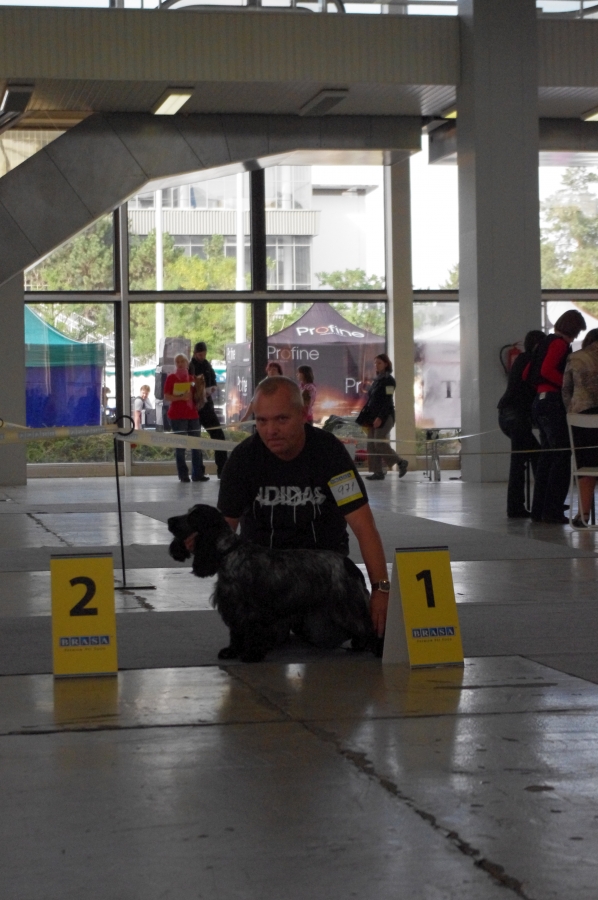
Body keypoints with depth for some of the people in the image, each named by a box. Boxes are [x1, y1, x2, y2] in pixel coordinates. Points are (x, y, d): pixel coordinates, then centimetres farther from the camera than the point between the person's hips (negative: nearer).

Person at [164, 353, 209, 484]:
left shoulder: (192, 378, 14)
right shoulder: (171, 378, 0)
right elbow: (166, 397, -7)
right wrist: (181, 397, -19)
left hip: (193, 414, 5)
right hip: (177, 415, -5)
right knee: (180, 445, -4)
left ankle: (198, 473, 8)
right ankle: (183, 474, 0)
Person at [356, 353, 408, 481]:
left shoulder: (388, 380, -9)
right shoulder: (376, 380, 16)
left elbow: (387, 401, -15)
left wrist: (380, 417, -22)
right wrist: (365, 418, 14)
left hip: (385, 416, -9)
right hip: (373, 416, 9)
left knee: (379, 443, -14)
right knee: (371, 444, 1)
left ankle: (401, 462, 2)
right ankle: (377, 472, 3)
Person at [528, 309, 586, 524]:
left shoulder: (546, 342, 19)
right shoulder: (560, 343, -8)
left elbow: (526, 375, 18)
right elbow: (547, 370, -22)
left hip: (539, 402, 10)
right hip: (554, 402, -10)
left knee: (547, 456, 13)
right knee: (562, 456, -8)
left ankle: (538, 510, 14)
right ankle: (552, 511, -10)